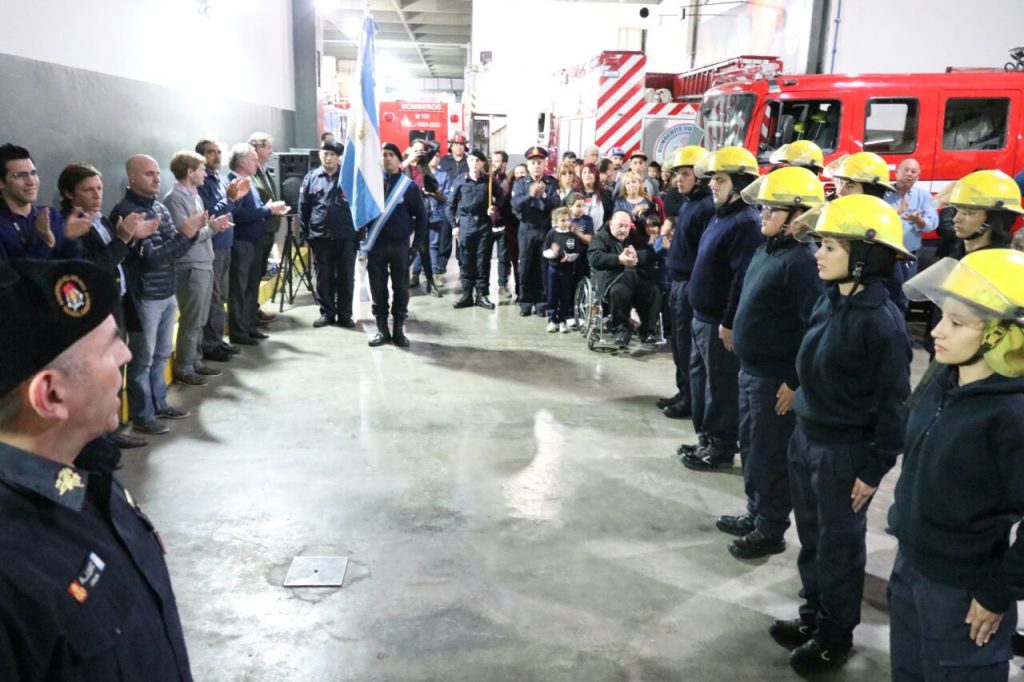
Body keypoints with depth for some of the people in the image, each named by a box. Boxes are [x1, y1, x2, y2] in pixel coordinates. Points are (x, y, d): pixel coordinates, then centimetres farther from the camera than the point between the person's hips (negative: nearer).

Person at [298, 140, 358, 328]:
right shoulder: (311, 177, 5)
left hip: (346, 236, -1)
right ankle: (326, 312, 19)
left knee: (346, 277, 4)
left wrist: (359, 231, -1)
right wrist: (305, 233, 2)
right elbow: (303, 207, 7)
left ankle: (344, 314, 15)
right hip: (320, 236, 1)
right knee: (323, 277, 8)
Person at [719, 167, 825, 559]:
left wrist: (796, 383, -21)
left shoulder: (800, 261, -21)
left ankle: (771, 529, 19)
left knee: (771, 454, 4)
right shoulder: (767, 249, 8)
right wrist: (735, 333, 21)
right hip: (750, 369, 9)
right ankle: (755, 514, 35)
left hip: (776, 378, -9)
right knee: (751, 448, 19)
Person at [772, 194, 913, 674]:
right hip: (805, 438, 7)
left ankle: (835, 637, 29)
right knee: (811, 537, 20)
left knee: (839, 545, 10)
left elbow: (894, 403, -17)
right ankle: (812, 616, 39)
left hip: (845, 452, -7)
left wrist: (875, 468, -14)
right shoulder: (830, 301, 1)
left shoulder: (882, 321, -21)